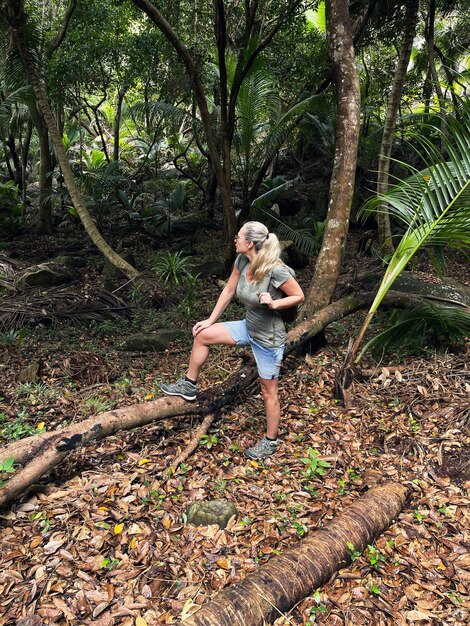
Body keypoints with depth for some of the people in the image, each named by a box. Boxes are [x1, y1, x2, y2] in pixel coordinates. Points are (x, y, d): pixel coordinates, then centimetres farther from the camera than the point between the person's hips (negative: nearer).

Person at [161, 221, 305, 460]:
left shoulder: (276, 271, -29)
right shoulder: (242, 261, -9)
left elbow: (299, 296, -15)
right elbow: (229, 291, 4)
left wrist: (273, 304, -31)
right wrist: (211, 320, 8)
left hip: (268, 337, -7)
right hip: (248, 327, 7)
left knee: (268, 391, 8)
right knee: (202, 335, 5)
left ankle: (270, 441, 28)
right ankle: (189, 385, 22)